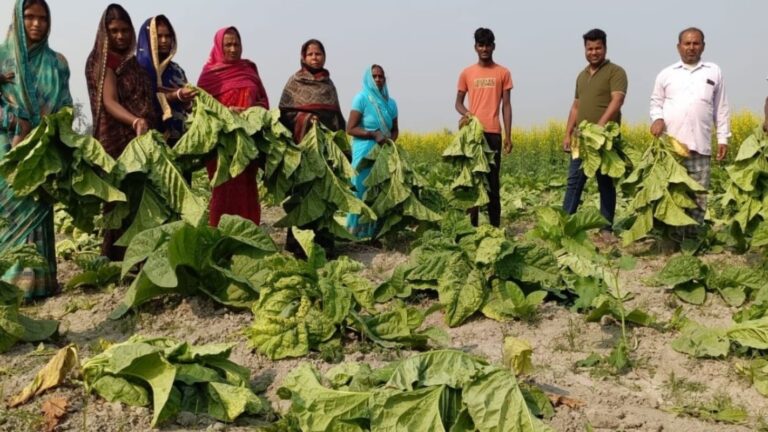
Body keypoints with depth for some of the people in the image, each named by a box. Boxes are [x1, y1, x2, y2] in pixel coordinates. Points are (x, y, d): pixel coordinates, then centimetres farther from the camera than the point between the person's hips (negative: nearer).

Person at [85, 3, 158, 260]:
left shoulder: (131, 60, 19)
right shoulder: (106, 60, -5)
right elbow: (109, 102, -19)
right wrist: (136, 121, -35)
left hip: (138, 140, 8)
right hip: (118, 141, -8)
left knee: (137, 201, 6)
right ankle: (117, 262, -6)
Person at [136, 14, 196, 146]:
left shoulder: (176, 69, 18)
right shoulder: (140, 66, 1)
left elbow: (186, 104, 14)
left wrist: (188, 97, -9)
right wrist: (176, 95, -23)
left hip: (179, 132, 5)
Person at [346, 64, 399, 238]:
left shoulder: (391, 103, 12)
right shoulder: (361, 98, -3)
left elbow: (394, 130, 20)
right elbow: (350, 129, -7)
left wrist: (390, 141, -3)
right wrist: (373, 134, -17)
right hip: (365, 153, -5)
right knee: (363, 190, -5)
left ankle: (376, 229, 12)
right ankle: (356, 229, 2)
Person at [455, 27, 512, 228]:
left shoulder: (503, 73, 7)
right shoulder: (466, 73, 10)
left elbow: (506, 105, 5)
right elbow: (458, 102, 13)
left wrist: (508, 135, -1)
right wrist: (465, 112, -11)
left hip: (493, 133, -1)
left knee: (492, 181, 0)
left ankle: (495, 226, 5)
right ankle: (473, 225, 7)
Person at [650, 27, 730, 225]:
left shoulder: (714, 72, 14)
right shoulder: (666, 74, 12)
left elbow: (721, 108, 15)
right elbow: (656, 102, 17)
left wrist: (723, 138, 9)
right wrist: (657, 118, -6)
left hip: (699, 145, 1)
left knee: (698, 194, 1)